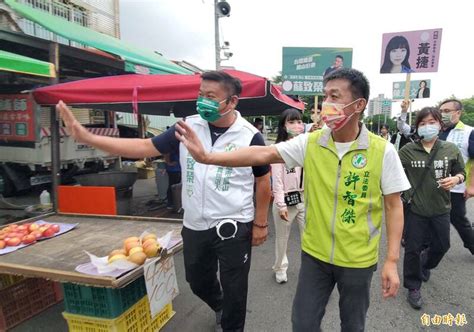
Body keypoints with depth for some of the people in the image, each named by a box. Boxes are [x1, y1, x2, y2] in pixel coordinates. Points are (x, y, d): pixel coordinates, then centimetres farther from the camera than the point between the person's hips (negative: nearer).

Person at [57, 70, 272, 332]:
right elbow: (145, 147, -6)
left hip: (234, 227, -4)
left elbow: (263, 179, -3)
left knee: (234, 288, 12)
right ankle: (220, 307, 57)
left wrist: (260, 223, -2)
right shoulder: (188, 127, -4)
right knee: (198, 282, 24)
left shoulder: (250, 136, -12)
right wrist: (86, 137, -12)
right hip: (194, 225, 5)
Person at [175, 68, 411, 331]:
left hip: (358, 260, -1)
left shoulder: (383, 151, -13)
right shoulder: (309, 143, -8)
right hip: (315, 254, 2)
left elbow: (394, 206, -7)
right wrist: (207, 157, -21)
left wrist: (392, 260, -9)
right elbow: (263, 154, -14)